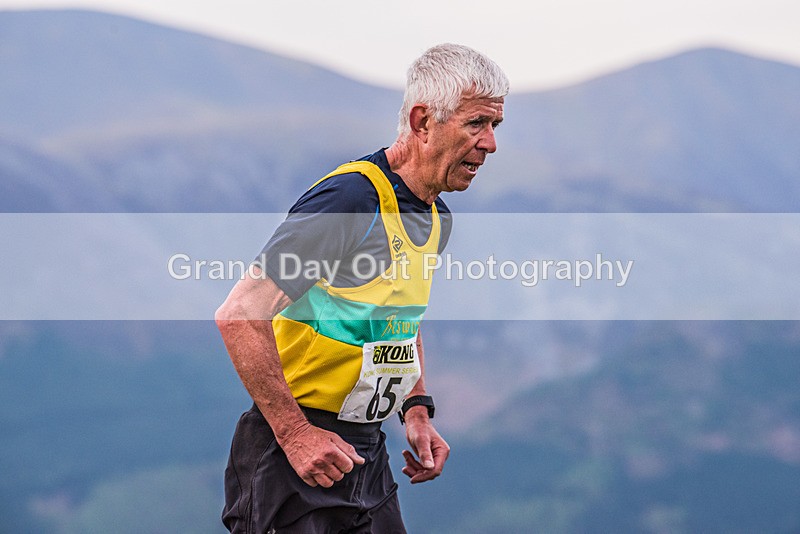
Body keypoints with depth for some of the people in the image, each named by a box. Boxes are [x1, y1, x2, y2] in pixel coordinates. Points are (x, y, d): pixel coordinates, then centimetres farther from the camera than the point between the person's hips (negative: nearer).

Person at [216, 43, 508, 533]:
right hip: (298, 455, -8)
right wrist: (294, 433, -23)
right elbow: (240, 314, -23)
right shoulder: (351, 198, -19)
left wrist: (416, 413, 12)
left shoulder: (437, 218, 10)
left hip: (368, 451, 9)